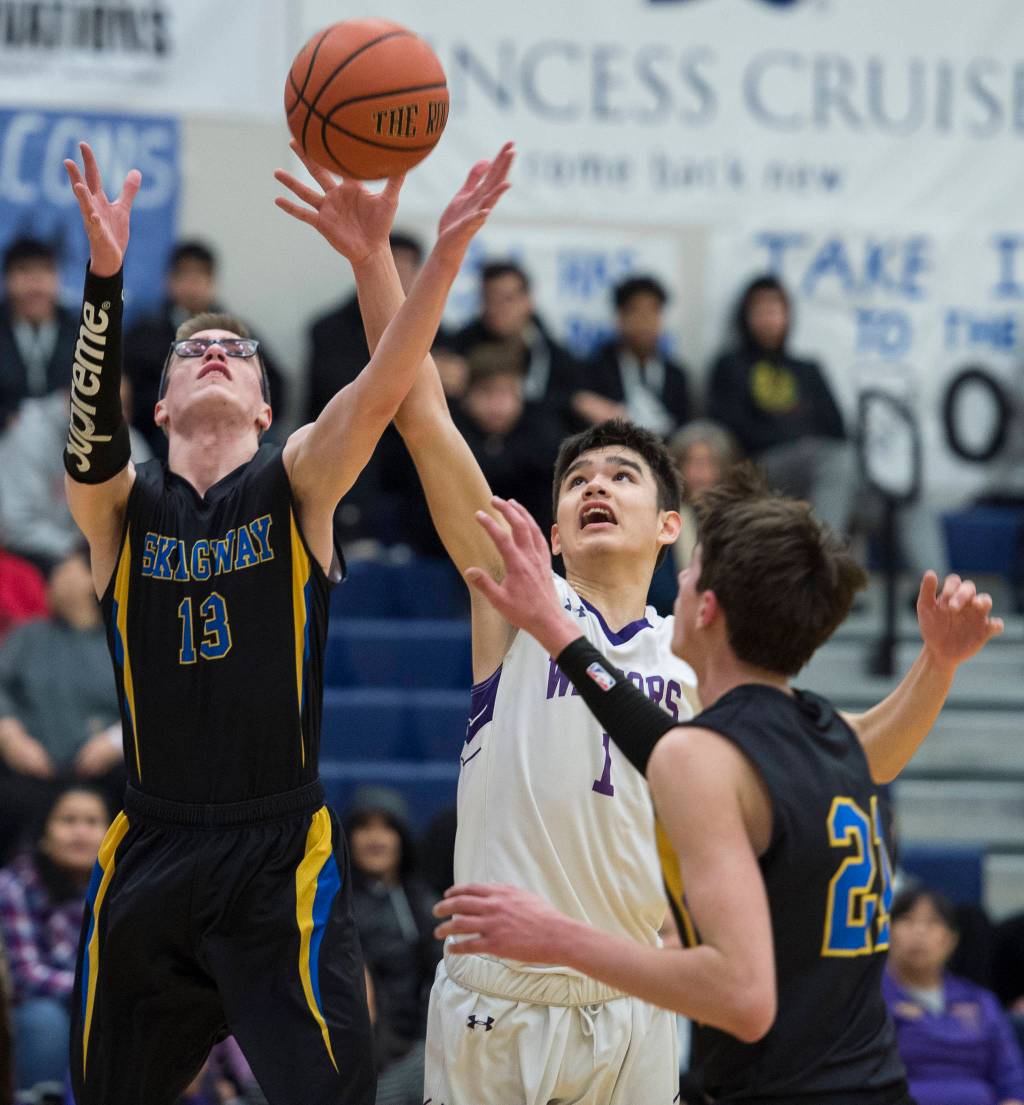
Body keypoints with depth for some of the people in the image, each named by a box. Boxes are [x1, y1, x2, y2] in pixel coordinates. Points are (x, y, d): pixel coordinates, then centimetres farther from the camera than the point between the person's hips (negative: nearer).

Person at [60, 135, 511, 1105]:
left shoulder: (297, 485, 2)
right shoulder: (119, 504, 3)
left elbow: (382, 389, -15)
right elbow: (91, 433, -19)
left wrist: (444, 253, -32)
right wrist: (105, 276, -36)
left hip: (281, 854, -2)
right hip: (149, 852, 2)